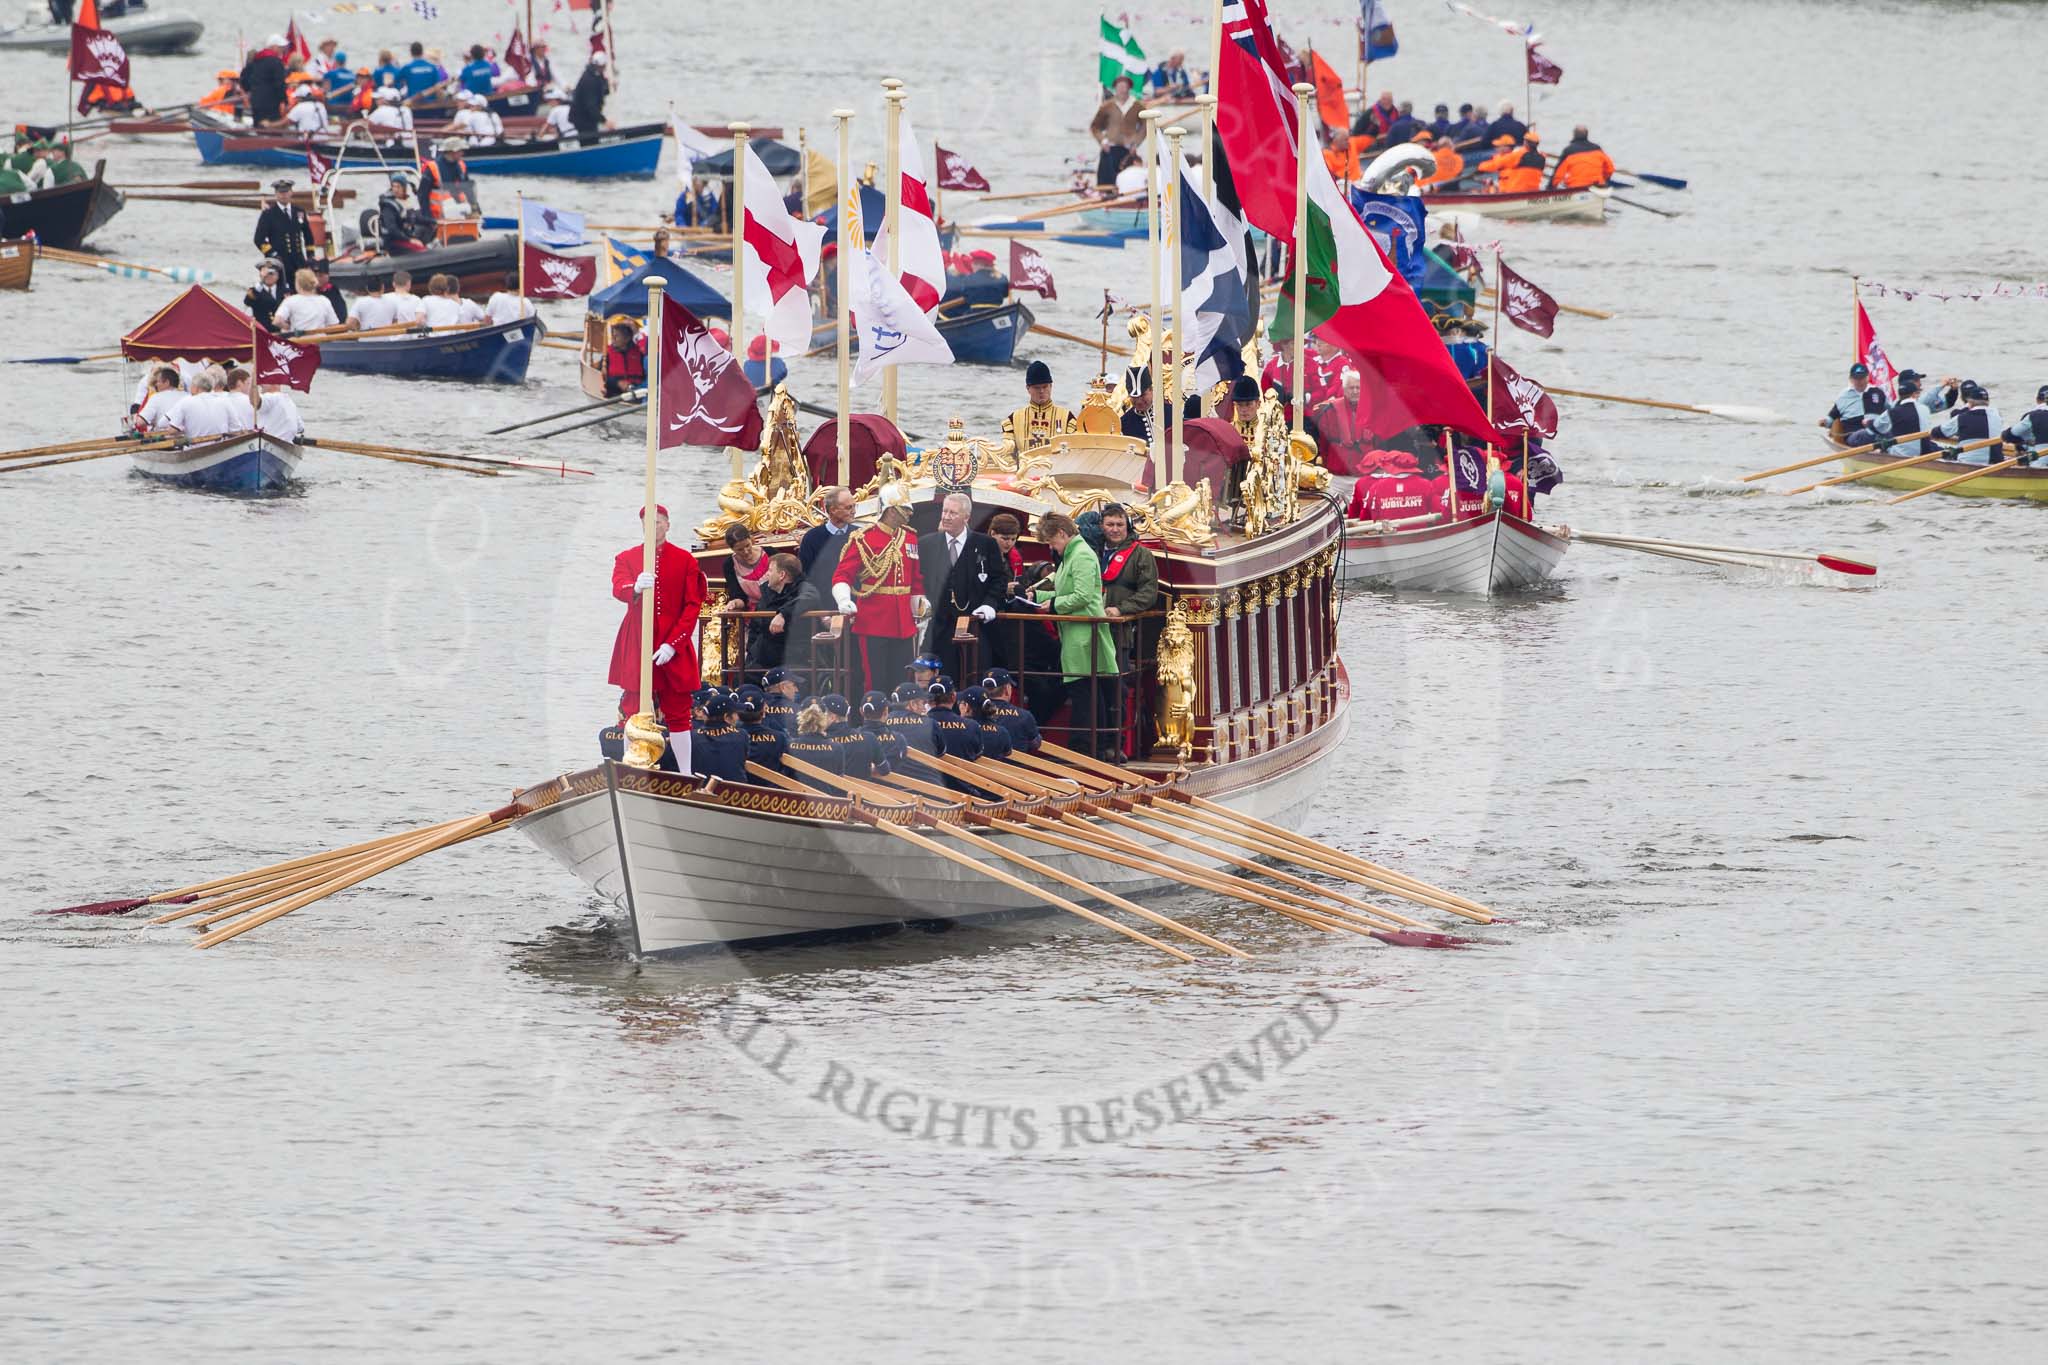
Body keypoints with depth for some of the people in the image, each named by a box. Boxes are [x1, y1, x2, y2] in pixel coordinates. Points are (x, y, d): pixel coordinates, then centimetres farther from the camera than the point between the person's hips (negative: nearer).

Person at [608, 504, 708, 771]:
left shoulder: (685, 560, 5)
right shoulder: (627, 558, 8)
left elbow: (693, 606, 0)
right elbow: (618, 587, -12)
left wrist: (673, 644, -10)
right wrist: (635, 588, -37)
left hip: (674, 648, 0)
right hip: (637, 648, 0)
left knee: (678, 715, 2)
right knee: (634, 715, -3)